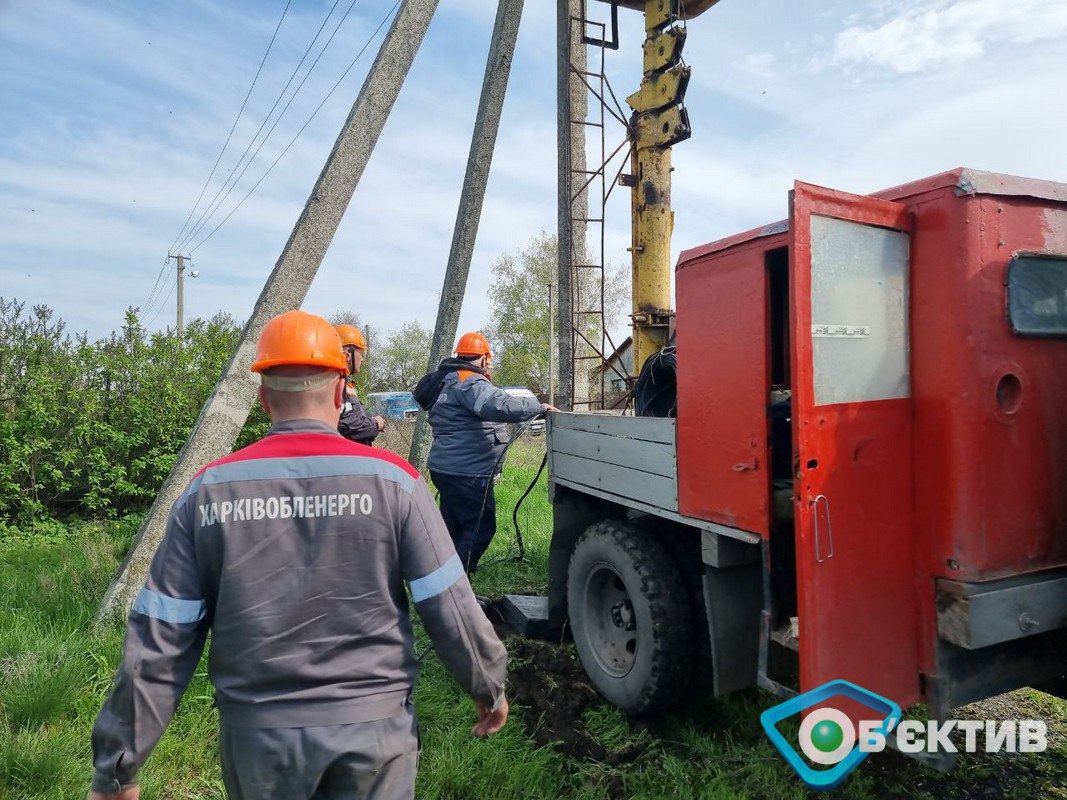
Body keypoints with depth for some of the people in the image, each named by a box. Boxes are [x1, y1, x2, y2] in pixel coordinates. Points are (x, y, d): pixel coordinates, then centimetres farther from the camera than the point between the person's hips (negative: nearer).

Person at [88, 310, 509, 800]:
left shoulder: (208, 491, -7)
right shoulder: (391, 478, -13)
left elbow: (157, 644, -5)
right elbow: (452, 611, -10)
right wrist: (489, 687, 7)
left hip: (256, 735, 3)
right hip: (373, 727, -2)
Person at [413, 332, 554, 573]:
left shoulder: (445, 381, 15)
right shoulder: (470, 383, -18)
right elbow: (501, 406, -33)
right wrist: (538, 406, -21)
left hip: (445, 467, 11)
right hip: (466, 472, -11)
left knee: (454, 524, 22)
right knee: (481, 527, -1)